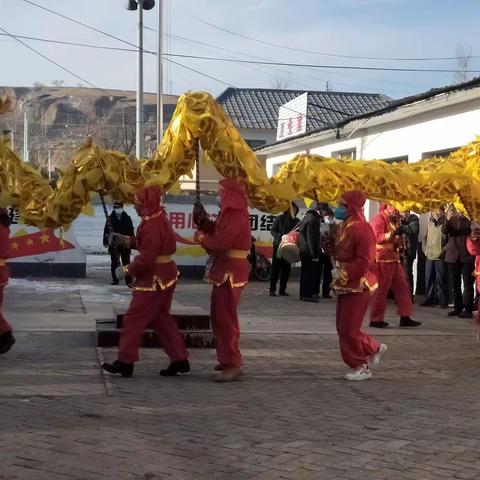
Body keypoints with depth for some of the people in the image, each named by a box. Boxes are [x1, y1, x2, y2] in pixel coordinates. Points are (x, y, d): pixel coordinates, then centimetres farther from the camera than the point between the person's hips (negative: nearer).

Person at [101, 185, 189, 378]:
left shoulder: (152, 226, -23)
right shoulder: (159, 219, 8)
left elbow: (146, 259, -25)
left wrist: (126, 270, -13)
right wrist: (124, 240, 10)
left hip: (154, 279, -10)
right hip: (165, 276, 10)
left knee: (134, 319, 0)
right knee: (161, 319, 16)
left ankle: (125, 363, 8)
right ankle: (180, 360, 18)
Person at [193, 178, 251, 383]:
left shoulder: (237, 216, -19)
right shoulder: (230, 213, 14)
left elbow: (221, 242, -25)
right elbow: (216, 232, 15)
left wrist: (201, 237, -9)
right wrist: (203, 219, 5)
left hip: (231, 272, -11)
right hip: (225, 270, 11)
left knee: (226, 318, -8)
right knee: (219, 316, 18)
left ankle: (233, 365, -5)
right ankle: (227, 358, 28)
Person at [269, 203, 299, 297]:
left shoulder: (296, 221, 9)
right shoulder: (280, 218, 0)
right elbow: (272, 231, -2)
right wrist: (282, 236, -17)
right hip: (279, 246, -3)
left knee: (286, 269, 3)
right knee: (276, 268, -3)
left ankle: (282, 290, 11)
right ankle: (272, 289, 2)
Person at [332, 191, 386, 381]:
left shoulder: (362, 228, -18)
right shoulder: (344, 226, 11)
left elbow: (364, 261, -23)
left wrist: (345, 275, -23)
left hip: (358, 286, -9)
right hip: (345, 285, 9)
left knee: (349, 329, -5)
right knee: (343, 328, 14)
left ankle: (361, 367, 9)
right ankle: (375, 348, 30)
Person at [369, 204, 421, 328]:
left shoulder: (393, 220, 20)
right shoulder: (379, 219, -9)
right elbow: (378, 237, -23)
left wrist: (400, 234, 5)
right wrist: (393, 233, -36)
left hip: (394, 258, 9)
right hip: (382, 259, -9)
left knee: (403, 287, 7)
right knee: (381, 290, -5)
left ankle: (405, 317, 10)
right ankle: (375, 319, 2)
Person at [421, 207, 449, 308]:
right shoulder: (430, 223, 16)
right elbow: (425, 237, 23)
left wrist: (444, 250, -13)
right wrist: (425, 248, 12)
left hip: (440, 256, -6)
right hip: (429, 255, 6)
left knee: (441, 279, -4)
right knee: (429, 278, 9)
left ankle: (443, 301, 2)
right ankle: (430, 300, 17)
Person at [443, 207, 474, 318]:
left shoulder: (468, 219, -1)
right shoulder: (452, 219, 8)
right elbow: (444, 231, -7)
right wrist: (447, 220, -23)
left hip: (466, 256, -4)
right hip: (453, 255, 4)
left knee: (467, 283, -5)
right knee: (454, 284, 10)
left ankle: (468, 310, -4)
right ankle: (458, 307, 20)